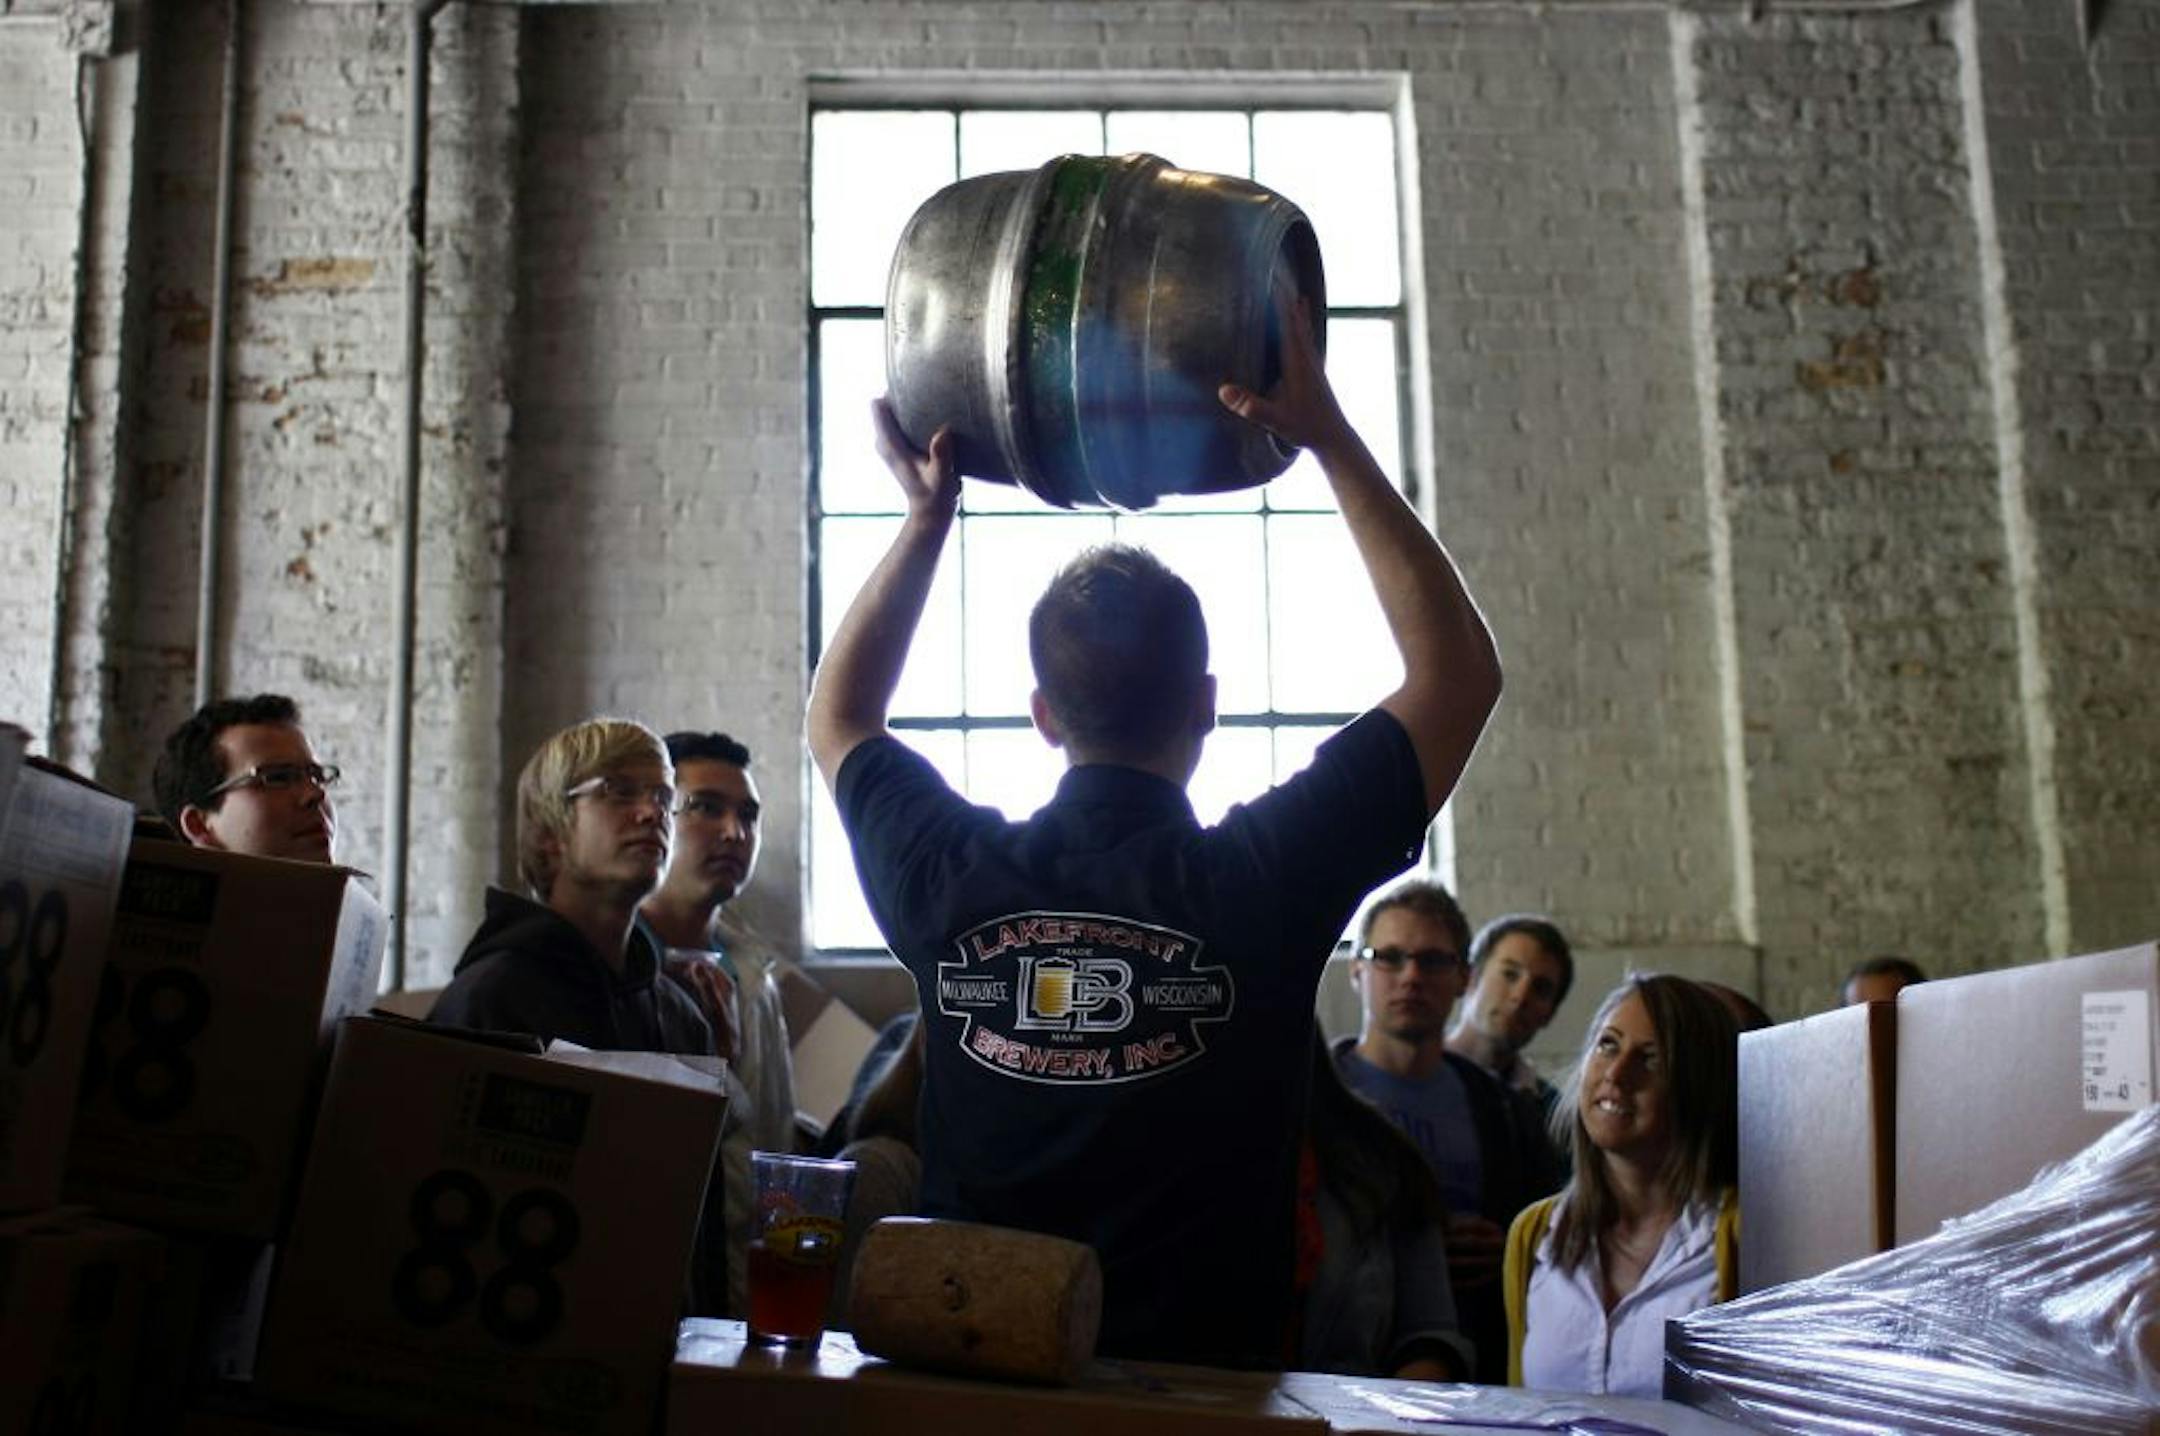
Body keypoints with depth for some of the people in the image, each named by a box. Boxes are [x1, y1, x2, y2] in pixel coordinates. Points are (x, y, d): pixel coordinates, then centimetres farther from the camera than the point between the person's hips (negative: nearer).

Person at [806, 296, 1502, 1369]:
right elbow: (1459, 672, -2)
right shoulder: (1261, 880, -16)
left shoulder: (951, 877, -9)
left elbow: (837, 718, 15)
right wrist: (1330, 439, 0)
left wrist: (927, 514, 14)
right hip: (1203, 1375, -2)